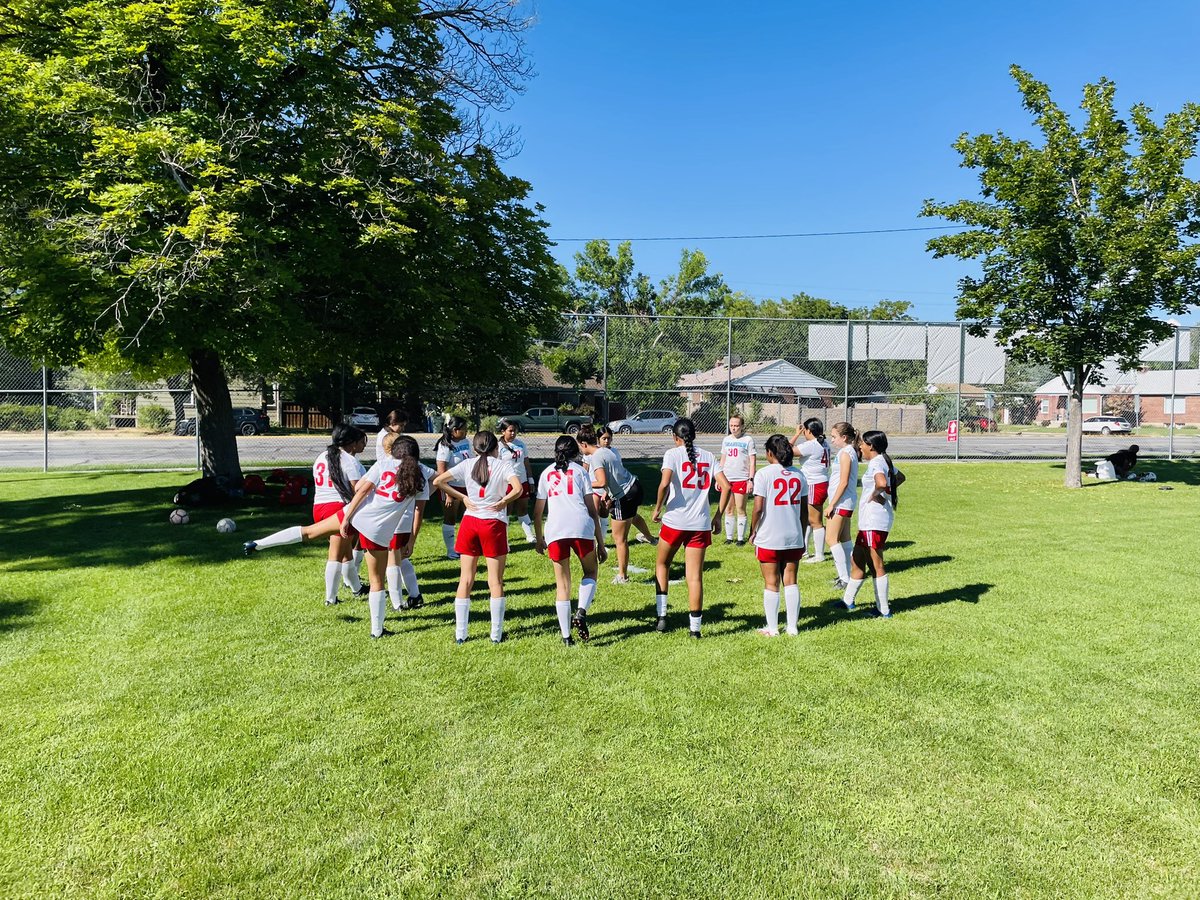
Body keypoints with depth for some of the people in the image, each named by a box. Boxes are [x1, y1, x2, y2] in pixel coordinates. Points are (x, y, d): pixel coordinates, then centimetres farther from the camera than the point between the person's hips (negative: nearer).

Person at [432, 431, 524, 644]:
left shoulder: (467, 464, 6)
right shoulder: (503, 465, -4)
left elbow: (438, 481, 3)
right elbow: (518, 488, -21)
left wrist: (462, 497, 5)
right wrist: (503, 502, -6)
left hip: (470, 521, 3)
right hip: (494, 524, -3)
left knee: (465, 580, 9)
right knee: (495, 581, 5)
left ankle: (460, 634, 11)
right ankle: (496, 634, 9)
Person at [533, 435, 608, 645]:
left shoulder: (546, 473, 23)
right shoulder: (580, 470, 16)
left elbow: (537, 512, 23)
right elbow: (592, 509, 10)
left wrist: (539, 539, 37)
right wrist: (600, 543, 13)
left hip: (555, 530, 2)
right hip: (581, 528, -2)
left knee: (562, 584, 13)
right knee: (590, 571, 20)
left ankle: (566, 637, 11)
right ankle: (581, 612, -5)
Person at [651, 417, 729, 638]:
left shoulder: (672, 454, -3)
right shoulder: (708, 456, 8)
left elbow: (664, 483, -20)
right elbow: (726, 486, 1)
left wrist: (658, 508, -6)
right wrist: (718, 516, 10)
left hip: (674, 521, -2)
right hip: (700, 524, 3)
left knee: (662, 564, 20)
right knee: (695, 575, 5)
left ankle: (661, 615, 17)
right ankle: (695, 626, 6)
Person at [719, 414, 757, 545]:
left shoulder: (748, 440, -3)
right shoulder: (726, 440, 11)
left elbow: (753, 461, -4)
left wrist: (751, 480, -11)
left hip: (741, 479, -4)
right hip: (726, 479, 4)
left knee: (740, 509, -1)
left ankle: (741, 538, 7)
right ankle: (729, 537, 15)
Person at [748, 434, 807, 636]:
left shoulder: (764, 474, -9)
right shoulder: (798, 474, 6)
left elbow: (759, 508, -14)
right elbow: (804, 510, 7)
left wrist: (753, 531, 0)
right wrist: (802, 537, 17)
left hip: (769, 539, -4)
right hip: (794, 537, 4)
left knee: (771, 584, 5)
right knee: (791, 581, 13)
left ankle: (772, 628, 12)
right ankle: (793, 626, 17)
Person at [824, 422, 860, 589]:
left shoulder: (845, 453, -16)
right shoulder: (850, 452, 13)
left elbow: (843, 482, -20)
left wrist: (832, 504, -18)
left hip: (841, 502, -10)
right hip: (846, 503, 10)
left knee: (831, 539, -7)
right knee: (844, 539, 14)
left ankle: (845, 578, -6)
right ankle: (848, 575, 19)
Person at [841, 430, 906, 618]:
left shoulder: (876, 463, -16)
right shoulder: (884, 461, 15)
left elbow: (882, 483, -37)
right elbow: (900, 477, 33)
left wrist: (875, 495, -17)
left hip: (874, 521, -10)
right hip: (869, 520, 10)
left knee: (877, 565, -2)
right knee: (857, 560, 18)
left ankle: (884, 610, 6)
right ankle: (848, 601, 29)